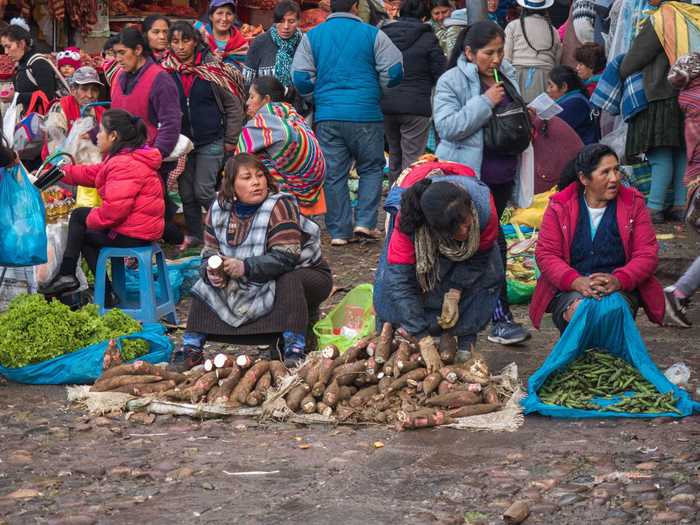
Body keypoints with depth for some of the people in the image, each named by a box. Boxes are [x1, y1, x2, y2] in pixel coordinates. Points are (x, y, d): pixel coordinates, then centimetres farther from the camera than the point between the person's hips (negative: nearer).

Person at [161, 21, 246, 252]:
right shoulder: (165, 71, 1)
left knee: (203, 191, -9)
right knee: (186, 192, 7)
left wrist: (231, 140, -3)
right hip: (181, 141, 4)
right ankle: (194, 235, 23)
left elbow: (233, 105, -2)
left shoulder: (213, 68, -7)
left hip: (211, 141, -4)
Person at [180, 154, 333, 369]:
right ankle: (191, 349, -8)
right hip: (252, 287, 6)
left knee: (289, 282, -36)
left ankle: (294, 351, -40)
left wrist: (245, 267, -38)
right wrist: (211, 272, -24)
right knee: (206, 286, -5)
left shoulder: (279, 206, -22)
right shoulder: (218, 210, -4)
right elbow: (210, 253, 0)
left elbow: (286, 256, -31)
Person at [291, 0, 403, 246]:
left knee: (333, 174, 8)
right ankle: (365, 221, 2)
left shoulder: (312, 36, 5)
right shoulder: (372, 34, -1)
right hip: (365, 115, -2)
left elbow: (300, 77, 1)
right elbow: (394, 71, -4)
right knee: (371, 169, 13)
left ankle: (339, 231, 9)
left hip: (327, 116, 2)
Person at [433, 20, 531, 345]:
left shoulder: (507, 76, 11)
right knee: (491, 242, -12)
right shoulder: (452, 81, -10)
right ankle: (501, 318, -9)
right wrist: (485, 102, -22)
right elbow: (447, 126, -20)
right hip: (469, 177, -7)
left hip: (502, 175, 7)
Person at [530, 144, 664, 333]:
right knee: (578, 311, -35)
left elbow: (647, 254, 1)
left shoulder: (633, 204, 7)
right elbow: (545, 254, -1)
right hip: (568, 289, -1)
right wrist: (576, 281, -22)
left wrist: (619, 280, -21)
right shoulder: (560, 207, 4)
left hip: (621, 288, 1)